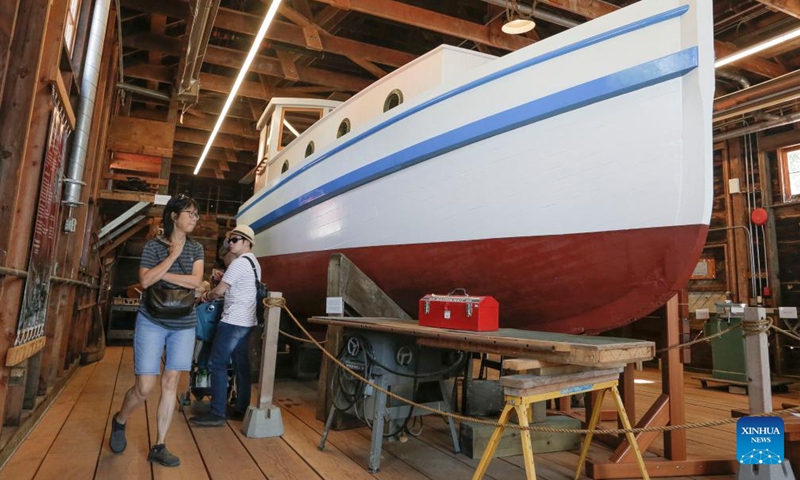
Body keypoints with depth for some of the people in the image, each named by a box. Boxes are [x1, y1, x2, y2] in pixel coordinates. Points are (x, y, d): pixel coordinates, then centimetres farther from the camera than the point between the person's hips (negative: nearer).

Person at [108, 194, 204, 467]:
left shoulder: (196, 248, 6)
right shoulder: (153, 246, -2)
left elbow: (196, 281, -8)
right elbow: (145, 281, -14)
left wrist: (162, 274, -12)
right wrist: (173, 255, -14)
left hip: (184, 325, 3)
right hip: (152, 322, -3)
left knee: (170, 383, 3)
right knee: (145, 387, -3)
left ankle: (159, 447, 14)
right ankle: (119, 421, 30)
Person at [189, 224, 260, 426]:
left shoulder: (239, 262, -14)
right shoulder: (254, 263, 17)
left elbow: (219, 290, -13)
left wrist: (205, 297, 6)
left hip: (233, 322, -10)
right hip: (247, 322, 10)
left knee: (217, 365, -4)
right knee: (241, 366, 12)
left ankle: (217, 413, -1)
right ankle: (241, 409, 19)